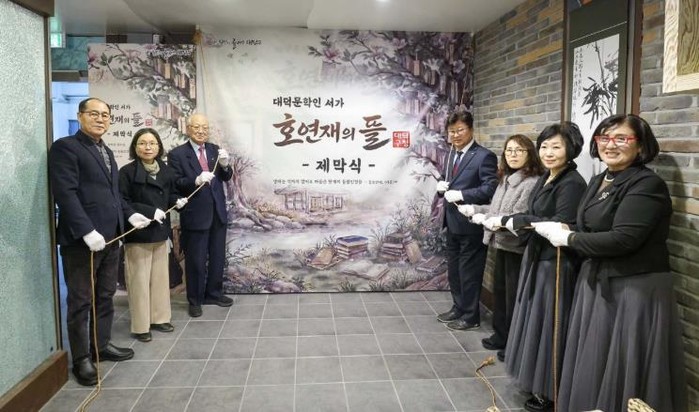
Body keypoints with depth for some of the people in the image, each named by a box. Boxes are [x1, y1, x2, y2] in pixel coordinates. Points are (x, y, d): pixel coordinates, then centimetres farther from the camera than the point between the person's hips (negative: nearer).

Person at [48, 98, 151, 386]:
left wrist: (129, 214, 9)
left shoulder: (106, 151, 18)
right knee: (80, 301, 3)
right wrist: (87, 231, -25)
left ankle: (101, 345, 30)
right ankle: (81, 359, 15)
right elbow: (66, 193, -18)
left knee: (105, 296, 16)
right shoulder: (65, 147, -8)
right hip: (81, 239, -8)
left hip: (110, 236, 8)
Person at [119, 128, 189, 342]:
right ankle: (140, 326, 11)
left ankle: (159, 318, 27)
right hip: (137, 234, -6)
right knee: (139, 280, 0)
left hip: (160, 232, 6)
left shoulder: (166, 171, 6)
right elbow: (122, 203, -14)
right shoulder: (127, 172, -10)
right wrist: (150, 212, -21)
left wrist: (177, 201, -5)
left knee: (160, 277, 13)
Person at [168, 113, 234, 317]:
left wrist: (225, 165, -17)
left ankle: (214, 293, 33)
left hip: (217, 212, 5)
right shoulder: (177, 154, -8)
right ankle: (195, 300, 21)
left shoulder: (214, 149, 7)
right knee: (196, 260, 6)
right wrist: (196, 180, -30)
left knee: (218, 257, 16)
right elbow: (176, 184, -14)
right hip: (195, 215, -5)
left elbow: (226, 178, 4)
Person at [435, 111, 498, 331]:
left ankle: (470, 316, 17)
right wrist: (442, 186, -3)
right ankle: (458, 308, 34)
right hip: (452, 222, 8)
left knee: (469, 272, 3)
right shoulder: (450, 155, 13)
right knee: (453, 270, 18)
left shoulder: (484, 156, -13)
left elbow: (490, 188, -22)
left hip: (471, 223, -8)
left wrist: (460, 194, -24)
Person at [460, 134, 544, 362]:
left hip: (518, 248, -9)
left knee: (514, 296, 3)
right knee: (499, 291, 19)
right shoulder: (506, 179, 10)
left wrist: (485, 219, -24)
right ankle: (501, 336, 35)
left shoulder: (533, 182, -19)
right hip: (501, 244, 9)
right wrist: (474, 209, 5)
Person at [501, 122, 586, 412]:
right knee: (535, 321, 19)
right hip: (536, 258, 9)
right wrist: (502, 221, 4)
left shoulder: (572, 183, -19)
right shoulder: (546, 179, 9)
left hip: (556, 264, -9)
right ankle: (537, 381, 35)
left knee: (548, 325, 2)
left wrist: (517, 221, -19)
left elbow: (561, 225, -25)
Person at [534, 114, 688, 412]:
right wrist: (557, 229, -5)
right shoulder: (598, 181, 11)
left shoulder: (647, 184, -16)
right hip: (596, 285, 8)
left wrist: (568, 239, -14)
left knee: (622, 374, 4)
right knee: (592, 368, 18)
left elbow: (622, 239, -25)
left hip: (633, 290, -8)